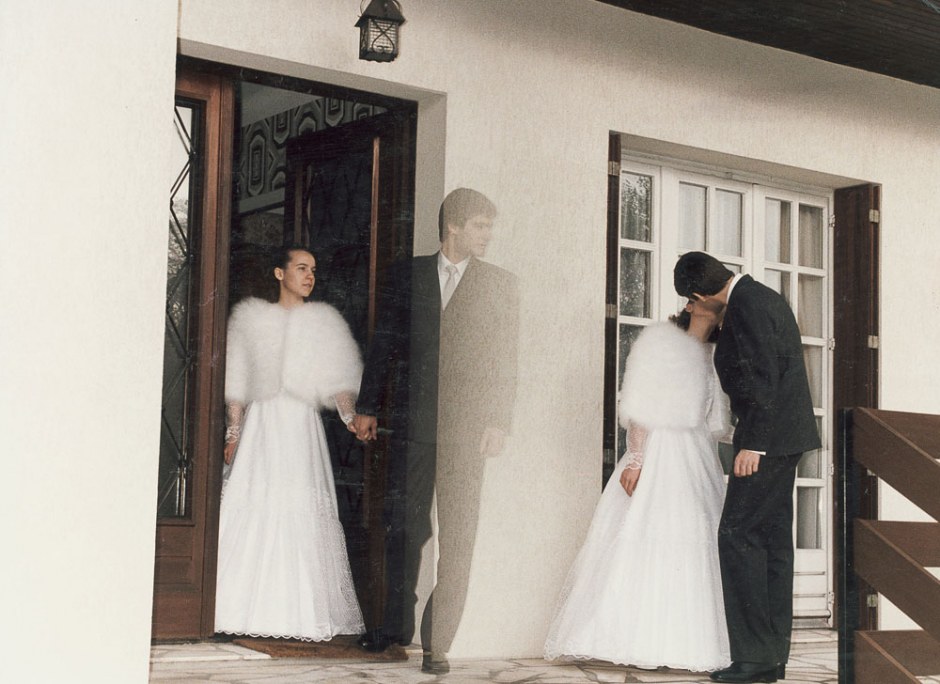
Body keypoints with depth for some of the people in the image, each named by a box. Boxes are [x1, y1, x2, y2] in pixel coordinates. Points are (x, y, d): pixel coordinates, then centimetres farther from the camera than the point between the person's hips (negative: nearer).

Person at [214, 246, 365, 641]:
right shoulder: (253, 319, 11)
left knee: (304, 515, -7)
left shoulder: (323, 323, 12)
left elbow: (337, 380, 2)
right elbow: (237, 383, 10)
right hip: (261, 423, 0)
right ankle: (249, 613, -3)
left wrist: (351, 416, -15)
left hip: (303, 427, 0)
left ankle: (303, 616, -6)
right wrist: (233, 432, 2)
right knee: (253, 510, -7)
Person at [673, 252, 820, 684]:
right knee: (772, 538, 8)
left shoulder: (745, 304, -14)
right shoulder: (761, 297, 16)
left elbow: (763, 376, -20)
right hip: (783, 437, 10)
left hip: (768, 437, -10)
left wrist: (752, 444, -22)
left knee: (738, 534, -10)